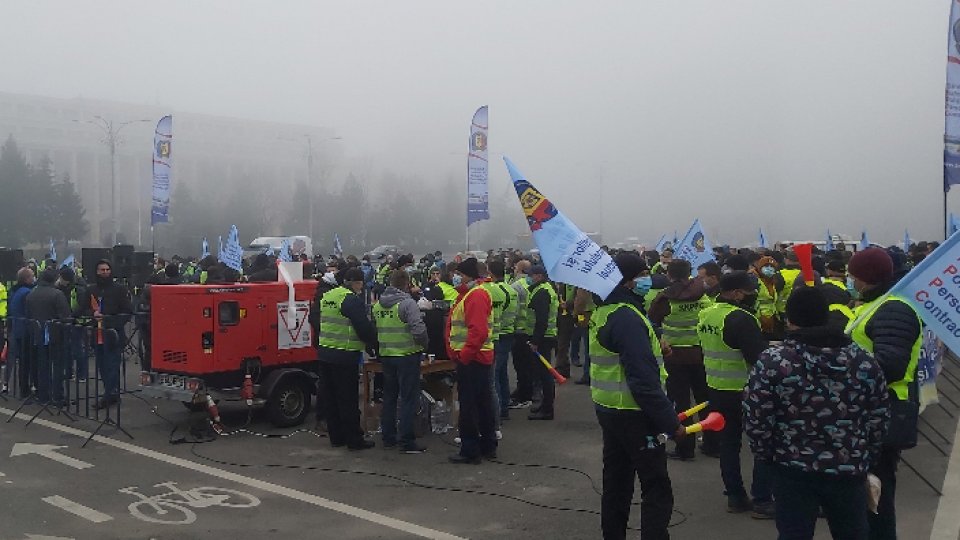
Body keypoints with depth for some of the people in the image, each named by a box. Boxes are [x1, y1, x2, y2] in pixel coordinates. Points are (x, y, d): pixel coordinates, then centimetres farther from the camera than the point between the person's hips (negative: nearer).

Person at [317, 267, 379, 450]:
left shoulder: (327, 296, 13)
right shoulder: (353, 300, -13)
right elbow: (364, 327, -16)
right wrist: (375, 345, 0)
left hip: (324, 353, 8)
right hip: (345, 356, -8)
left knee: (330, 398, 13)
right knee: (348, 399, -1)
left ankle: (336, 437, 21)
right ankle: (354, 439, 5)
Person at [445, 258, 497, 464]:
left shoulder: (476, 296, -16)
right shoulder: (468, 294, 18)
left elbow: (478, 331, -26)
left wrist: (464, 355, -24)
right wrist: (459, 353, 18)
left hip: (471, 360, -11)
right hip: (476, 358, 11)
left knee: (468, 406, -5)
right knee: (483, 403, 16)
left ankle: (470, 451, 1)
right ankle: (488, 447, 25)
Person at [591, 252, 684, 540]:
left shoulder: (602, 312, 8)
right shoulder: (628, 318, -22)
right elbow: (643, 380, -25)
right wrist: (670, 422, -21)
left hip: (607, 408, 10)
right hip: (632, 414, -10)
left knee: (616, 483, 17)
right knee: (657, 490, -4)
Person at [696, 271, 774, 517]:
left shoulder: (706, 315, 6)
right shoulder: (740, 318, -21)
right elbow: (760, 355, -23)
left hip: (716, 388, 8)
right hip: (744, 391, -8)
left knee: (728, 443, 15)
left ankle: (735, 496, 21)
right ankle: (762, 500, 6)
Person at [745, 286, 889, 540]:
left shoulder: (772, 361, -12)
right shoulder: (862, 360, -2)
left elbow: (755, 419, -11)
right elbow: (879, 418, 3)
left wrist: (766, 455, 5)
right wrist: (866, 458, 16)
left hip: (793, 470, -2)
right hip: (849, 470, 3)